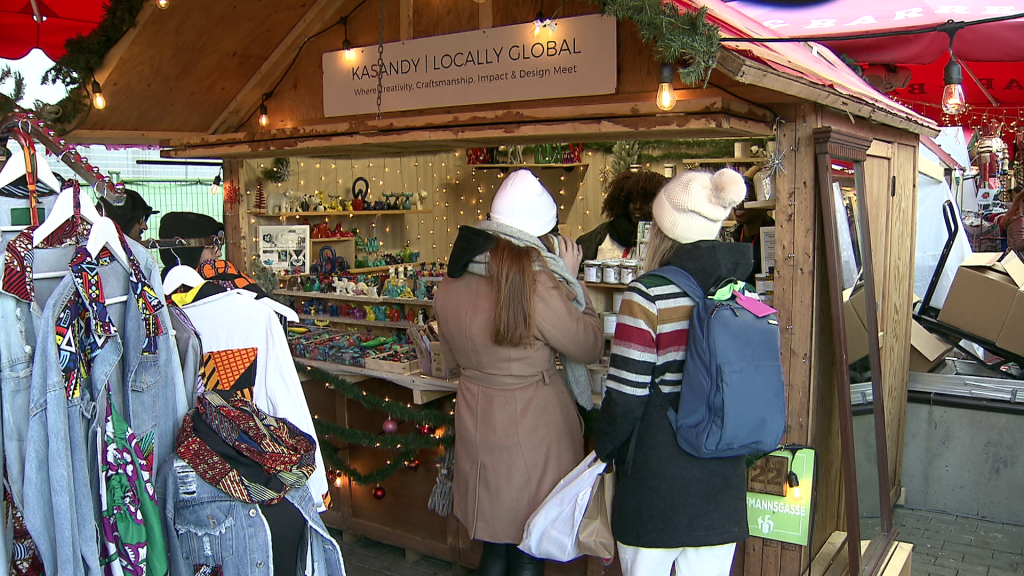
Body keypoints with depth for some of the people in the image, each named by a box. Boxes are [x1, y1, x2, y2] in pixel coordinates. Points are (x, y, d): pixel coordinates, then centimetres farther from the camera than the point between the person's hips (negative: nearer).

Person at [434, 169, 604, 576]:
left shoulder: (450, 286, -2)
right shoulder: (536, 286, -23)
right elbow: (590, 346, -10)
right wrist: (570, 279, -2)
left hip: (477, 421, 6)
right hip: (531, 425, -6)